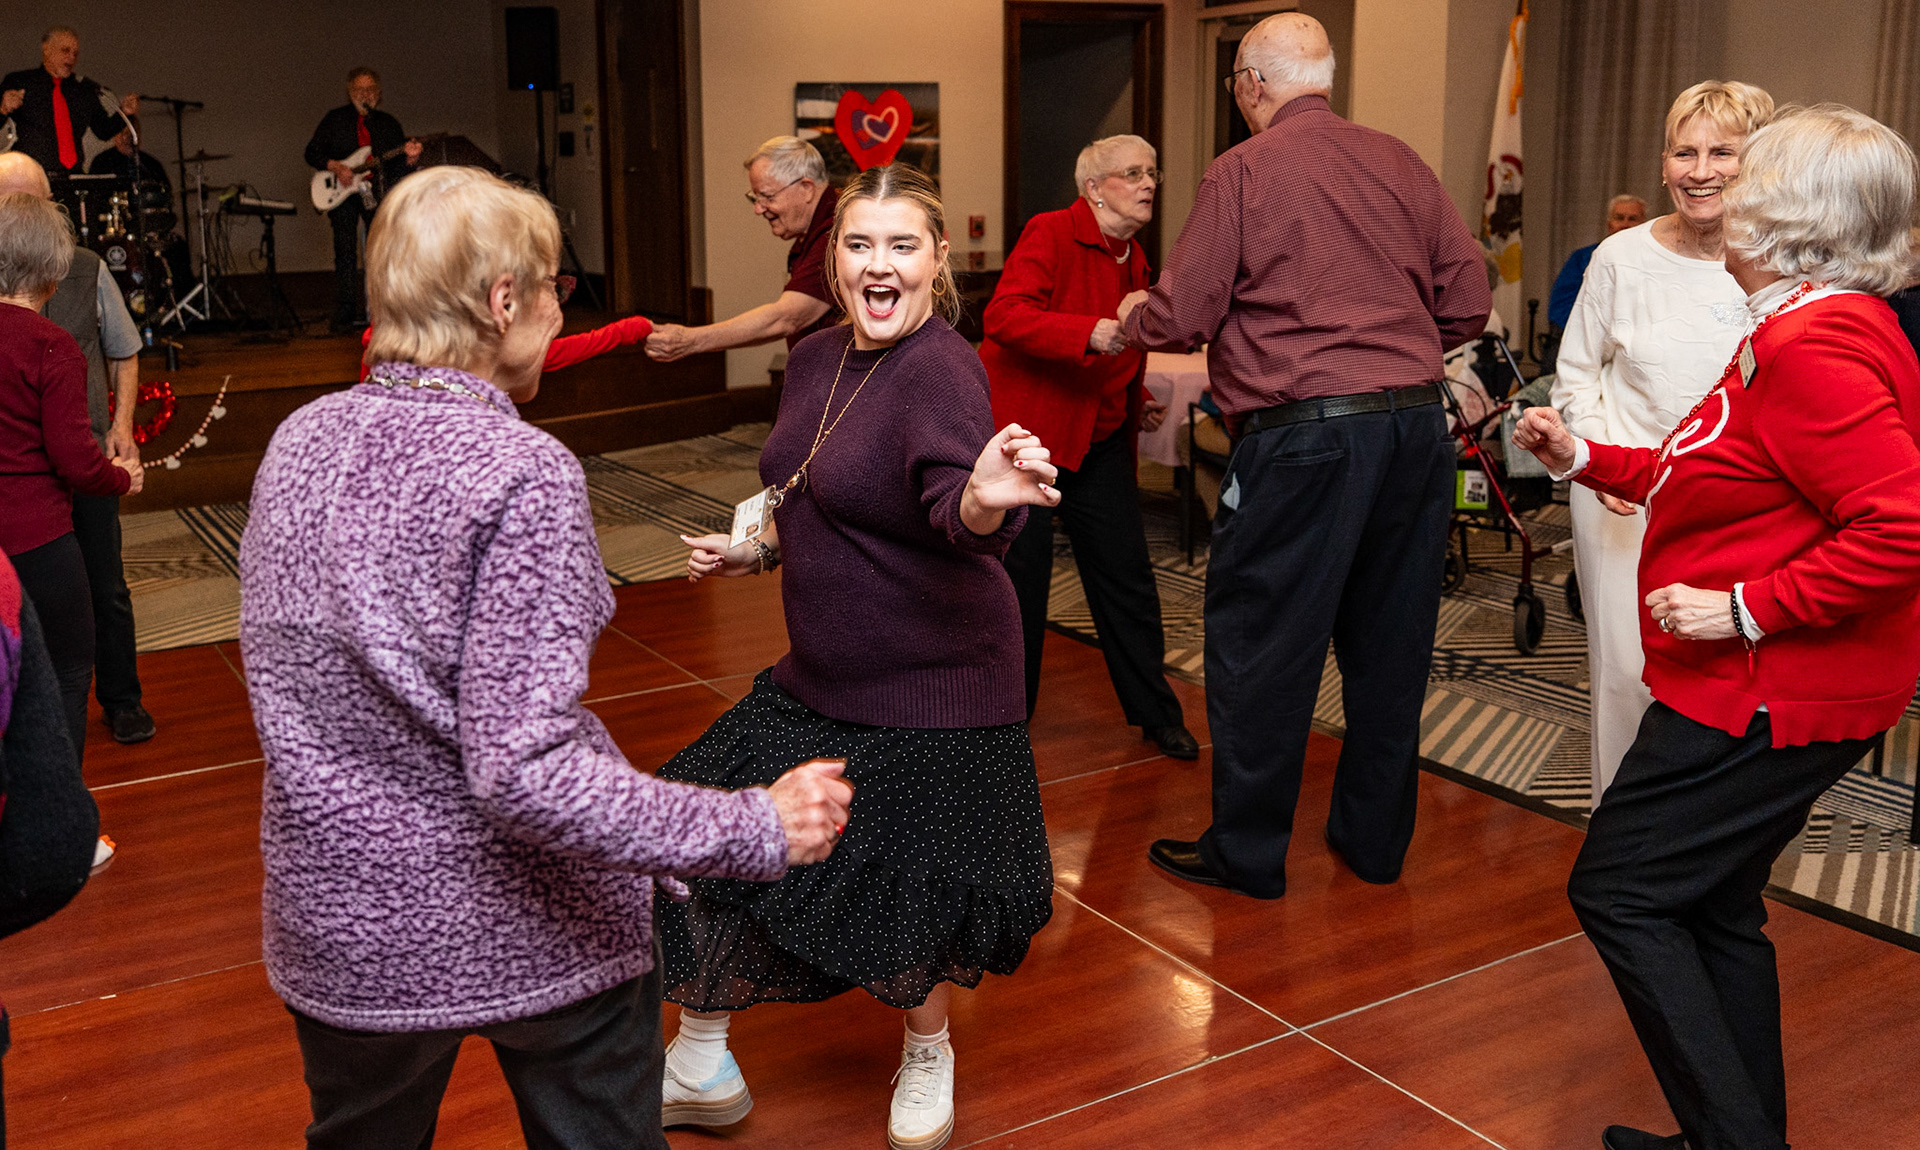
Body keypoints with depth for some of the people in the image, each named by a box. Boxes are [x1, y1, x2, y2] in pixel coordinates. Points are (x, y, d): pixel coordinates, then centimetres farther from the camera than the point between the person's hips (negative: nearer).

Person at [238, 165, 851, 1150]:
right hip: (539, 931, -5)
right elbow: (523, 772, -27)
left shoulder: (298, 442, -2)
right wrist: (759, 831, -25)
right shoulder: (522, 476, -22)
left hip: (341, 922, 6)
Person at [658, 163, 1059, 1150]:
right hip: (819, 679, 8)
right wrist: (752, 549, 9)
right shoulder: (815, 360, 4)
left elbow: (958, 514, -37)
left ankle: (927, 1055, 41)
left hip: (929, 687, -7)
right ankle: (700, 1069, 29)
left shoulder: (941, 371, -19)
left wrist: (986, 497, -57)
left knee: (909, 893, 7)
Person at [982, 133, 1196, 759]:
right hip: (1024, 433, -7)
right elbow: (1005, 315, -26)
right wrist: (1090, 333, -38)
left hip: (1098, 440, 7)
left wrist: (1138, 400, 12)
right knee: (1019, 579, 1)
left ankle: (1156, 714, 20)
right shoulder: (1050, 234, -12)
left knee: (1127, 577, 7)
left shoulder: (1134, 258, 12)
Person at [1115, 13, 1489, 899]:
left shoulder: (1243, 170, -4)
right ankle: (1374, 836, 28)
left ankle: (1247, 852, 15)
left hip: (1304, 432, -6)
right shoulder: (1399, 163, 10)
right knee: (1390, 639, 15)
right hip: (1417, 425, 6)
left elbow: (1183, 317, -7)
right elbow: (1468, 301, 9)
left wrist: (1132, 319, 15)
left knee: (1259, 642, 5)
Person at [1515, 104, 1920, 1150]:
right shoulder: (1810, 327, 14)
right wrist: (1586, 460, 17)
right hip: (1764, 686, 11)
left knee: (1619, 892, -3)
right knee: (1713, 910, 18)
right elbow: (1708, 486, 21)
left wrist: (1749, 608, -24)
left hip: (1770, 696, -11)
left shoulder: (1817, 350, -21)